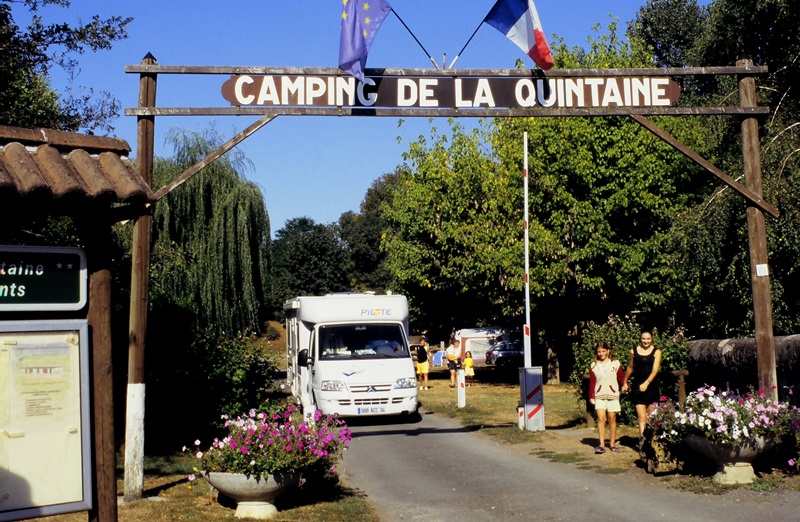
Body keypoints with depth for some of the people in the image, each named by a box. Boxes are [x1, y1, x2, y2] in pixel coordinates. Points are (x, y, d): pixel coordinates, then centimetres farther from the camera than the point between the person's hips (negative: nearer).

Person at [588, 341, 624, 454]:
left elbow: (621, 377, 4)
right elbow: (592, 382, 8)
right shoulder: (593, 365, 8)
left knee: (612, 419, 3)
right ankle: (601, 445, -10)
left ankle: (612, 444, 13)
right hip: (599, 396, 0)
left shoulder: (615, 364, 5)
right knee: (601, 418, -10)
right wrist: (591, 397, 4)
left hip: (612, 395, 0)